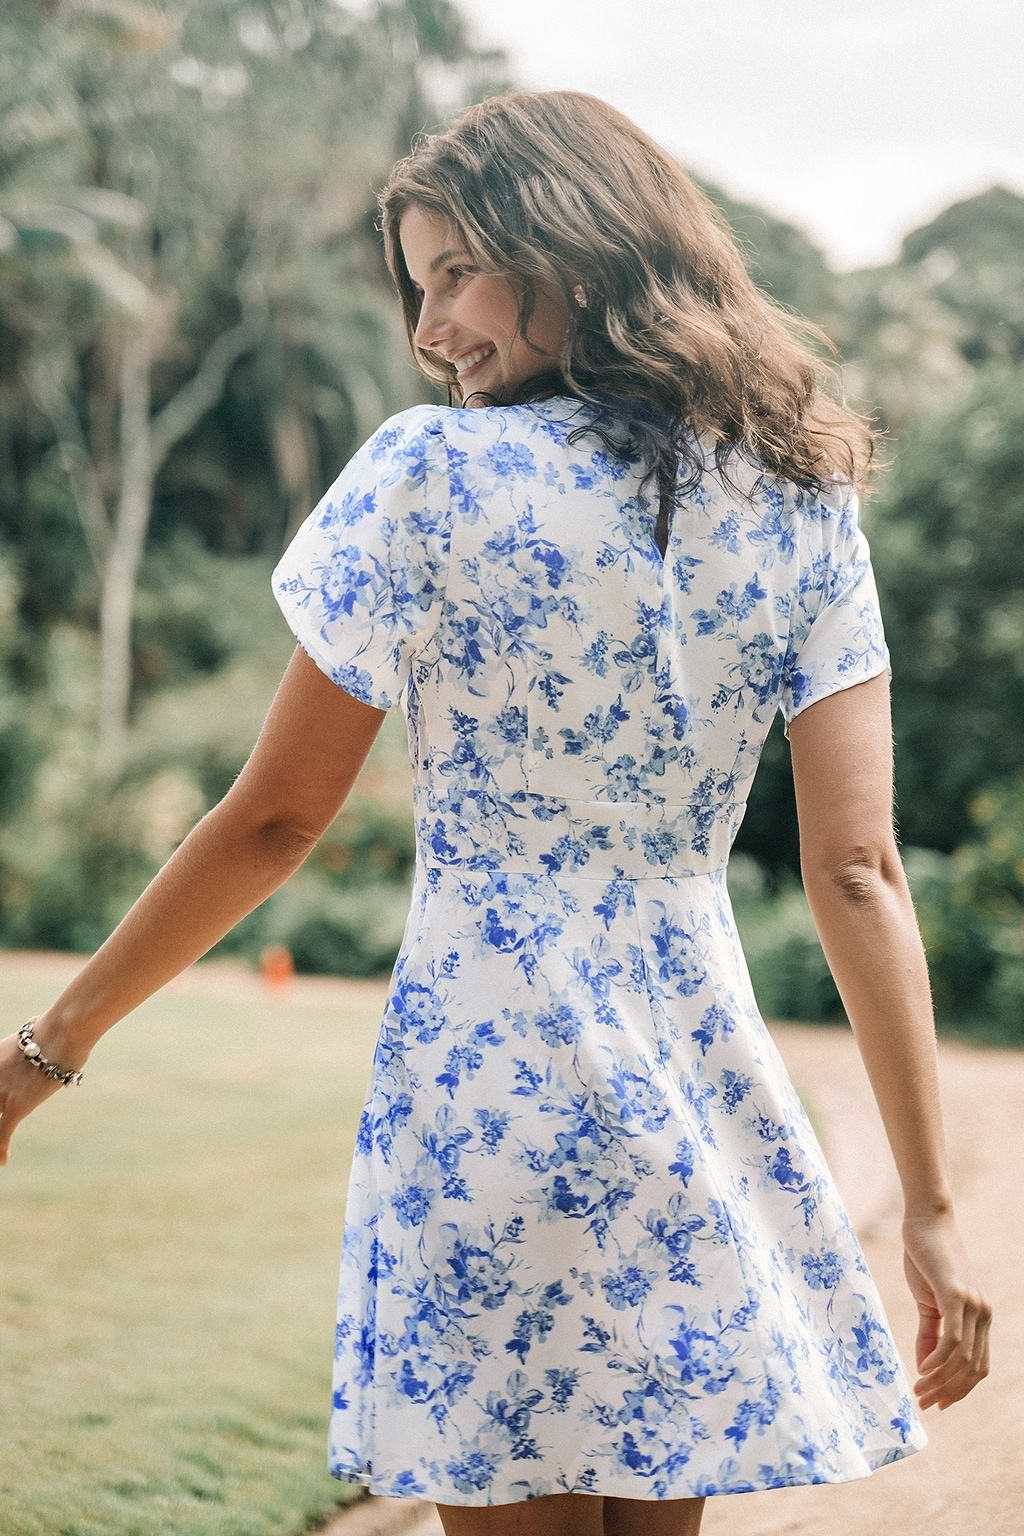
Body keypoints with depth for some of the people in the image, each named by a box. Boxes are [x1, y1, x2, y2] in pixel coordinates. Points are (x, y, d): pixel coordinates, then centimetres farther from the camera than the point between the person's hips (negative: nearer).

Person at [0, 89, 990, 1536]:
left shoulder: (433, 472, -9)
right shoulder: (800, 500, 2)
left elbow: (277, 817, -6)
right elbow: (858, 872, -2)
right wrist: (932, 1207, 1)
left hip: (484, 1070, -4)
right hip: (703, 1092, 4)